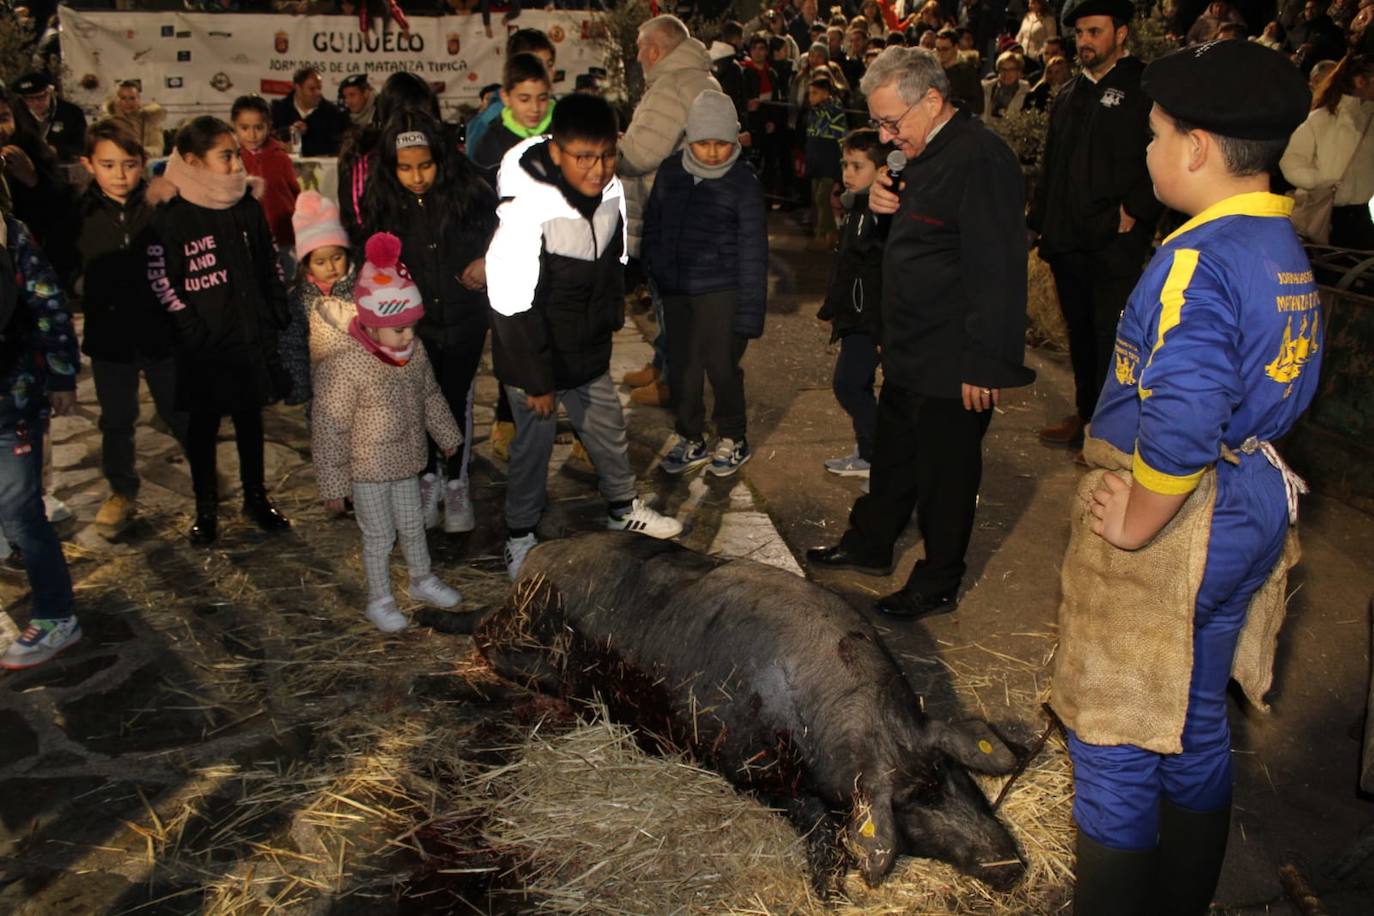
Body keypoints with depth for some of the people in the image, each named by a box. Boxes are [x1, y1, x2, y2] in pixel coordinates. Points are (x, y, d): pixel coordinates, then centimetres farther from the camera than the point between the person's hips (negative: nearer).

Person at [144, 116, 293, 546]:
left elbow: (270, 266, 11)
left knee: (250, 418, 16)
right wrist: (193, 331, -14)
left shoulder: (248, 206, 2)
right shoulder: (169, 215, -12)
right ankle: (206, 510, 22)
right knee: (203, 424, 10)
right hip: (203, 348, -4)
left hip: (251, 337, 4)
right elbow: (160, 281, -11)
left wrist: (274, 319, 6)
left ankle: (256, 497, 31)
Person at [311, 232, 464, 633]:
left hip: (407, 462, 6)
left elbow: (430, 396, 11)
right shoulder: (344, 367, -27)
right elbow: (329, 431, -21)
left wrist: (448, 437, 22)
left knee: (412, 525, 22)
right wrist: (333, 486, -17)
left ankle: (422, 580, 44)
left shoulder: (416, 352, -7)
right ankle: (379, 600, 29)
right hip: (367, 469, -6)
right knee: (379, 536, 9)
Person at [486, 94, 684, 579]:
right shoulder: (527, 211, -30)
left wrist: (610, 319, 17)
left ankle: (623, 507, 45)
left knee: (609, 430, 20)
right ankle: (520, 535, 32)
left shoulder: (611, 191, -9)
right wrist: (538, 380, -18)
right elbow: (514, 306, -24)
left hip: (589, 349, 6)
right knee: (533, 444, 10)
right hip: (535, 355, -6)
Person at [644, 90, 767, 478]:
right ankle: (691, 439, 29)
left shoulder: (743, 183, -11)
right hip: (675, 291, 4)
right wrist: (652, 274, 11)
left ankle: (733, 440, 23)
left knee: (722, 367, 1)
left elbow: (753, 253, -11)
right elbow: (652, 224, 14)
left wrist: (749, 314, -13)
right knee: (682, 368, 11)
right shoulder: (670, 170, 1)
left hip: (721, 293, -4)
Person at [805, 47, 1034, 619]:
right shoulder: (929, 153, 10)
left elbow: (996, 273, -26)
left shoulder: (981, 161, -22)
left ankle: (938, 585, 22)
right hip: (911, 352, 10)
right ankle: (869, 546, 41)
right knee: (892, 454, 23)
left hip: (953, 365, -10)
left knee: (945, 474, 6)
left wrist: (985, 364, -24)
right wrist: (886, 204, 2)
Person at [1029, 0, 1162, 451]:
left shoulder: (1145, 88, -5)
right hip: (1067, 239, 7)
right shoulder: (1068, 94, 17)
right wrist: (1037, 222, 17)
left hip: (1115, 241, -7)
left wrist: (1135, 208, -17)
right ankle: (1086, 412, 27)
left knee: (1111, 335, -5)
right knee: (1080, 332, 15)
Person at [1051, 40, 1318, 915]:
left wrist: (1133, 526, -19)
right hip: (1245, 515, 10)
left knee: (1114, 741, 5)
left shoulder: (1201, 259, -24)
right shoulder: (1287, 248, 6)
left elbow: (1181, 425, -33)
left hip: (1168, 525, -10)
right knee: (1196, 723, 23)